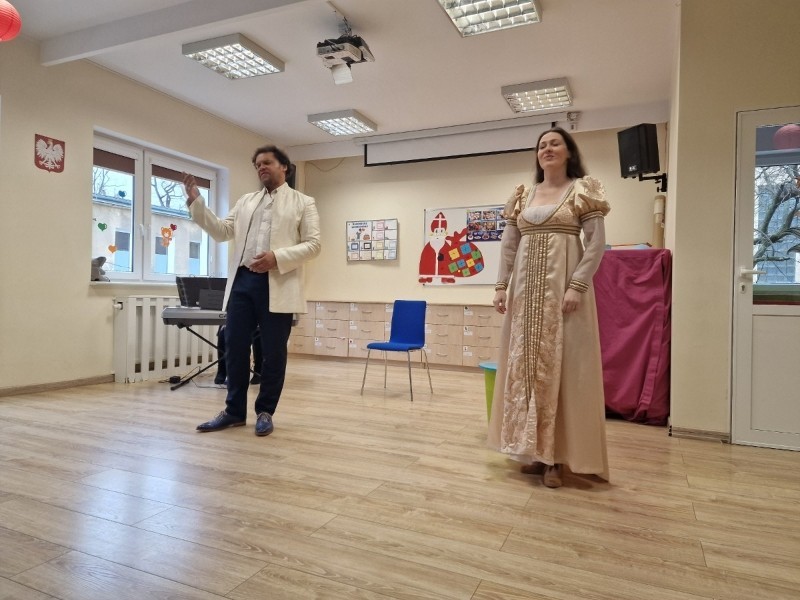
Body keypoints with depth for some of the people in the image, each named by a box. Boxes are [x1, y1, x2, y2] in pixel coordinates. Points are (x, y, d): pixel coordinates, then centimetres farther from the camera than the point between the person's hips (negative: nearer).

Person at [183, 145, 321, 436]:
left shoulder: (303, 203, 6)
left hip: (278, 285, -4)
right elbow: (221, 231, 13)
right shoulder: (245, 201, 20)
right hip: (242, 281, 5)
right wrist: (196, 202, 3)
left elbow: (313, 244, -3)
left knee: (273, 352, 4)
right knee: (234, 348, 7)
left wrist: (277, 258, -16)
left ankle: (265, 412, 19)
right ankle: (234, 410, 22)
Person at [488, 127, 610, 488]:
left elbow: (596, 244, -6)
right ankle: (534, 450, 16)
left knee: (561, 365, -4)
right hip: (525, 288, 5)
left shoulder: (583, 190, 2)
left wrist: (577, 286, -17)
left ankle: (556, 456, 5)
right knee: (524, 364, 4)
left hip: (563, 285, -4)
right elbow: (508, 245, 12)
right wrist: (501, 285, 2)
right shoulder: (523, 195, 15)